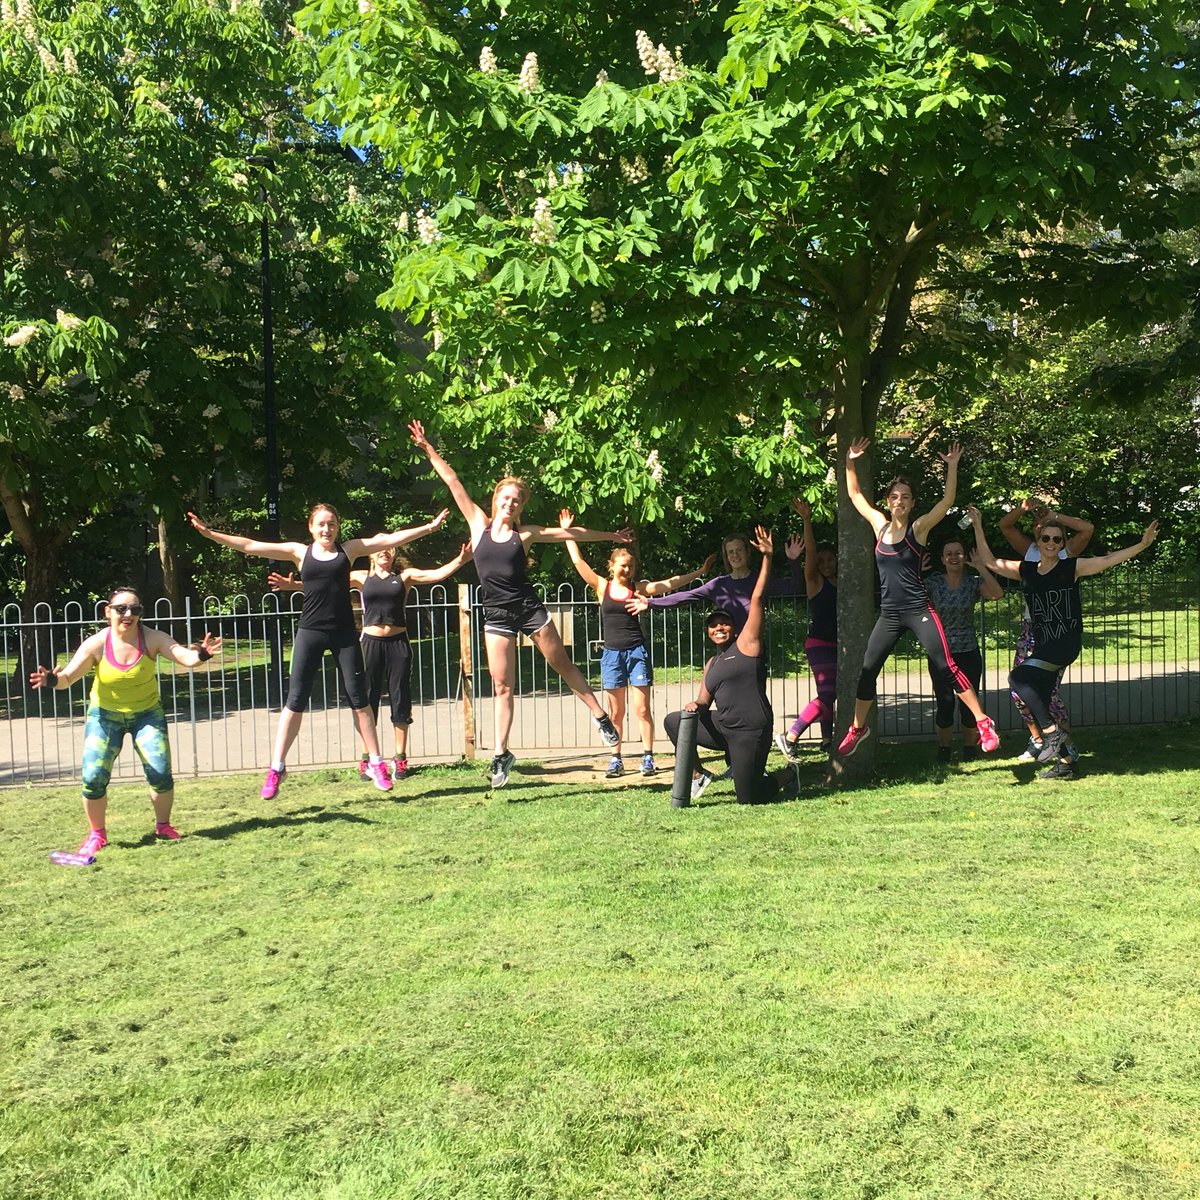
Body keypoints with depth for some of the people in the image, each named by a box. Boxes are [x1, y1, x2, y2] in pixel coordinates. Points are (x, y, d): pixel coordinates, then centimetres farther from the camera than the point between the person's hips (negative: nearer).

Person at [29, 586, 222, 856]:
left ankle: (163, 825, 16)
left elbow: (186, 657, -29)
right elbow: (68, 676, -20)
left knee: (160, 772, -12)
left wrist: (201, 654, -51)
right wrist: (53, 680, -43)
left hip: (146, 713, 0)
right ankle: (97, 834, 14)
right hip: (105, 715, 0)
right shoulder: (97, 644, -19)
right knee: (93, 776, -11)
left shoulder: (152, 639, -19)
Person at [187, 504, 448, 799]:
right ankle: (276, 768, 7)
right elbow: (250, 546, 3)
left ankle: (376, 764, 14)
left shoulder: (349, 549, 6)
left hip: (344, 633, 0)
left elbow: (392, 539, 4)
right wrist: (210, 533, -3)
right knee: (295, 701, -1)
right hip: (310, 632, 0)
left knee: (359, 699, 4)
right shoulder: (300, 552, 6)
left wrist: (430, 527, 0)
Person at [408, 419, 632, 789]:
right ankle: (501, 753, 5)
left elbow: (570, 533, 8)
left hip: (528, 608, 0)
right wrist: (428, 450, 3)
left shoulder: (525, 533, 2)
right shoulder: (479, 524, 4)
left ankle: (600, 716, 23)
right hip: (496, 615, 0)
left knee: (562, 664, 9)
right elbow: (453, 483, 3)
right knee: (501, 685, 1)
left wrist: (611, 536, 13)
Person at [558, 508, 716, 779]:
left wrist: (699, 571, -1)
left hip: (636, 651, -1)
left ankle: (648, 758, 6)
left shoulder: (638, 588, 3)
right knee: (616, 712, 6)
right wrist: (567, 532, 1)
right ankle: (616, 760, 13)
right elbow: (578, 561, 2)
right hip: (612, 653, 1)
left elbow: (671, 583, 2)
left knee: (642, 709, -1)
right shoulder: (602, 586, 4)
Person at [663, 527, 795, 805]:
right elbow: (704, 702, 18)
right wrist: (697, 706, -8)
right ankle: (698, 774, 16)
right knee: (673, 721, 6)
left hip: (751, 730, -7)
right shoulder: (712, 664, 17)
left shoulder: (746, 643, -3)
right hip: (722, 726, 7)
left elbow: (757, 599, -10)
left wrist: (767, 557, -15)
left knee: (749, 799, -7)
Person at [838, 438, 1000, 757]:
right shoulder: (880, 525, 7)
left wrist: (952, 467, -23)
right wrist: (850, 462, 7)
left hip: (918, 611, -4)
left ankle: (983, 722, -4)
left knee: (946, 666, -11)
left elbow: (947, 501, -16)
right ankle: (858, 728, 24)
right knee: (867, 670, 7)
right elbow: (855, 494, 14)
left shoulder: (919, 527, -4)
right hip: (888, 614, 5)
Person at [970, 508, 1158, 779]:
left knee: (1018, 677, -24)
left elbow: (1109, 560, -9)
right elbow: (990, 562, 14)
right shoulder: (1025, 570, 10)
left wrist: (1142, 544, -21)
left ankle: (1052, 730, -15)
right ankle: (1064, 761, 14)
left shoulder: (1072, 567, -2)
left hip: (1067, 642, -6)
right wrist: (978, 526, 9)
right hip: (1043, 645, 6)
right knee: (1038, 703, 5)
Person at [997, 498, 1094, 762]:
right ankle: (1037, 740, 18)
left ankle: (1067, 745, 4)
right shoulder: (1030, 549, 11)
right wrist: (1024, 508, -8)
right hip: (1030, 626, 5)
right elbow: (1004, 524, 9)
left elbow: (1088, 528, -16)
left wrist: (1055, 515, -9)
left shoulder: (1066, 551, 0)